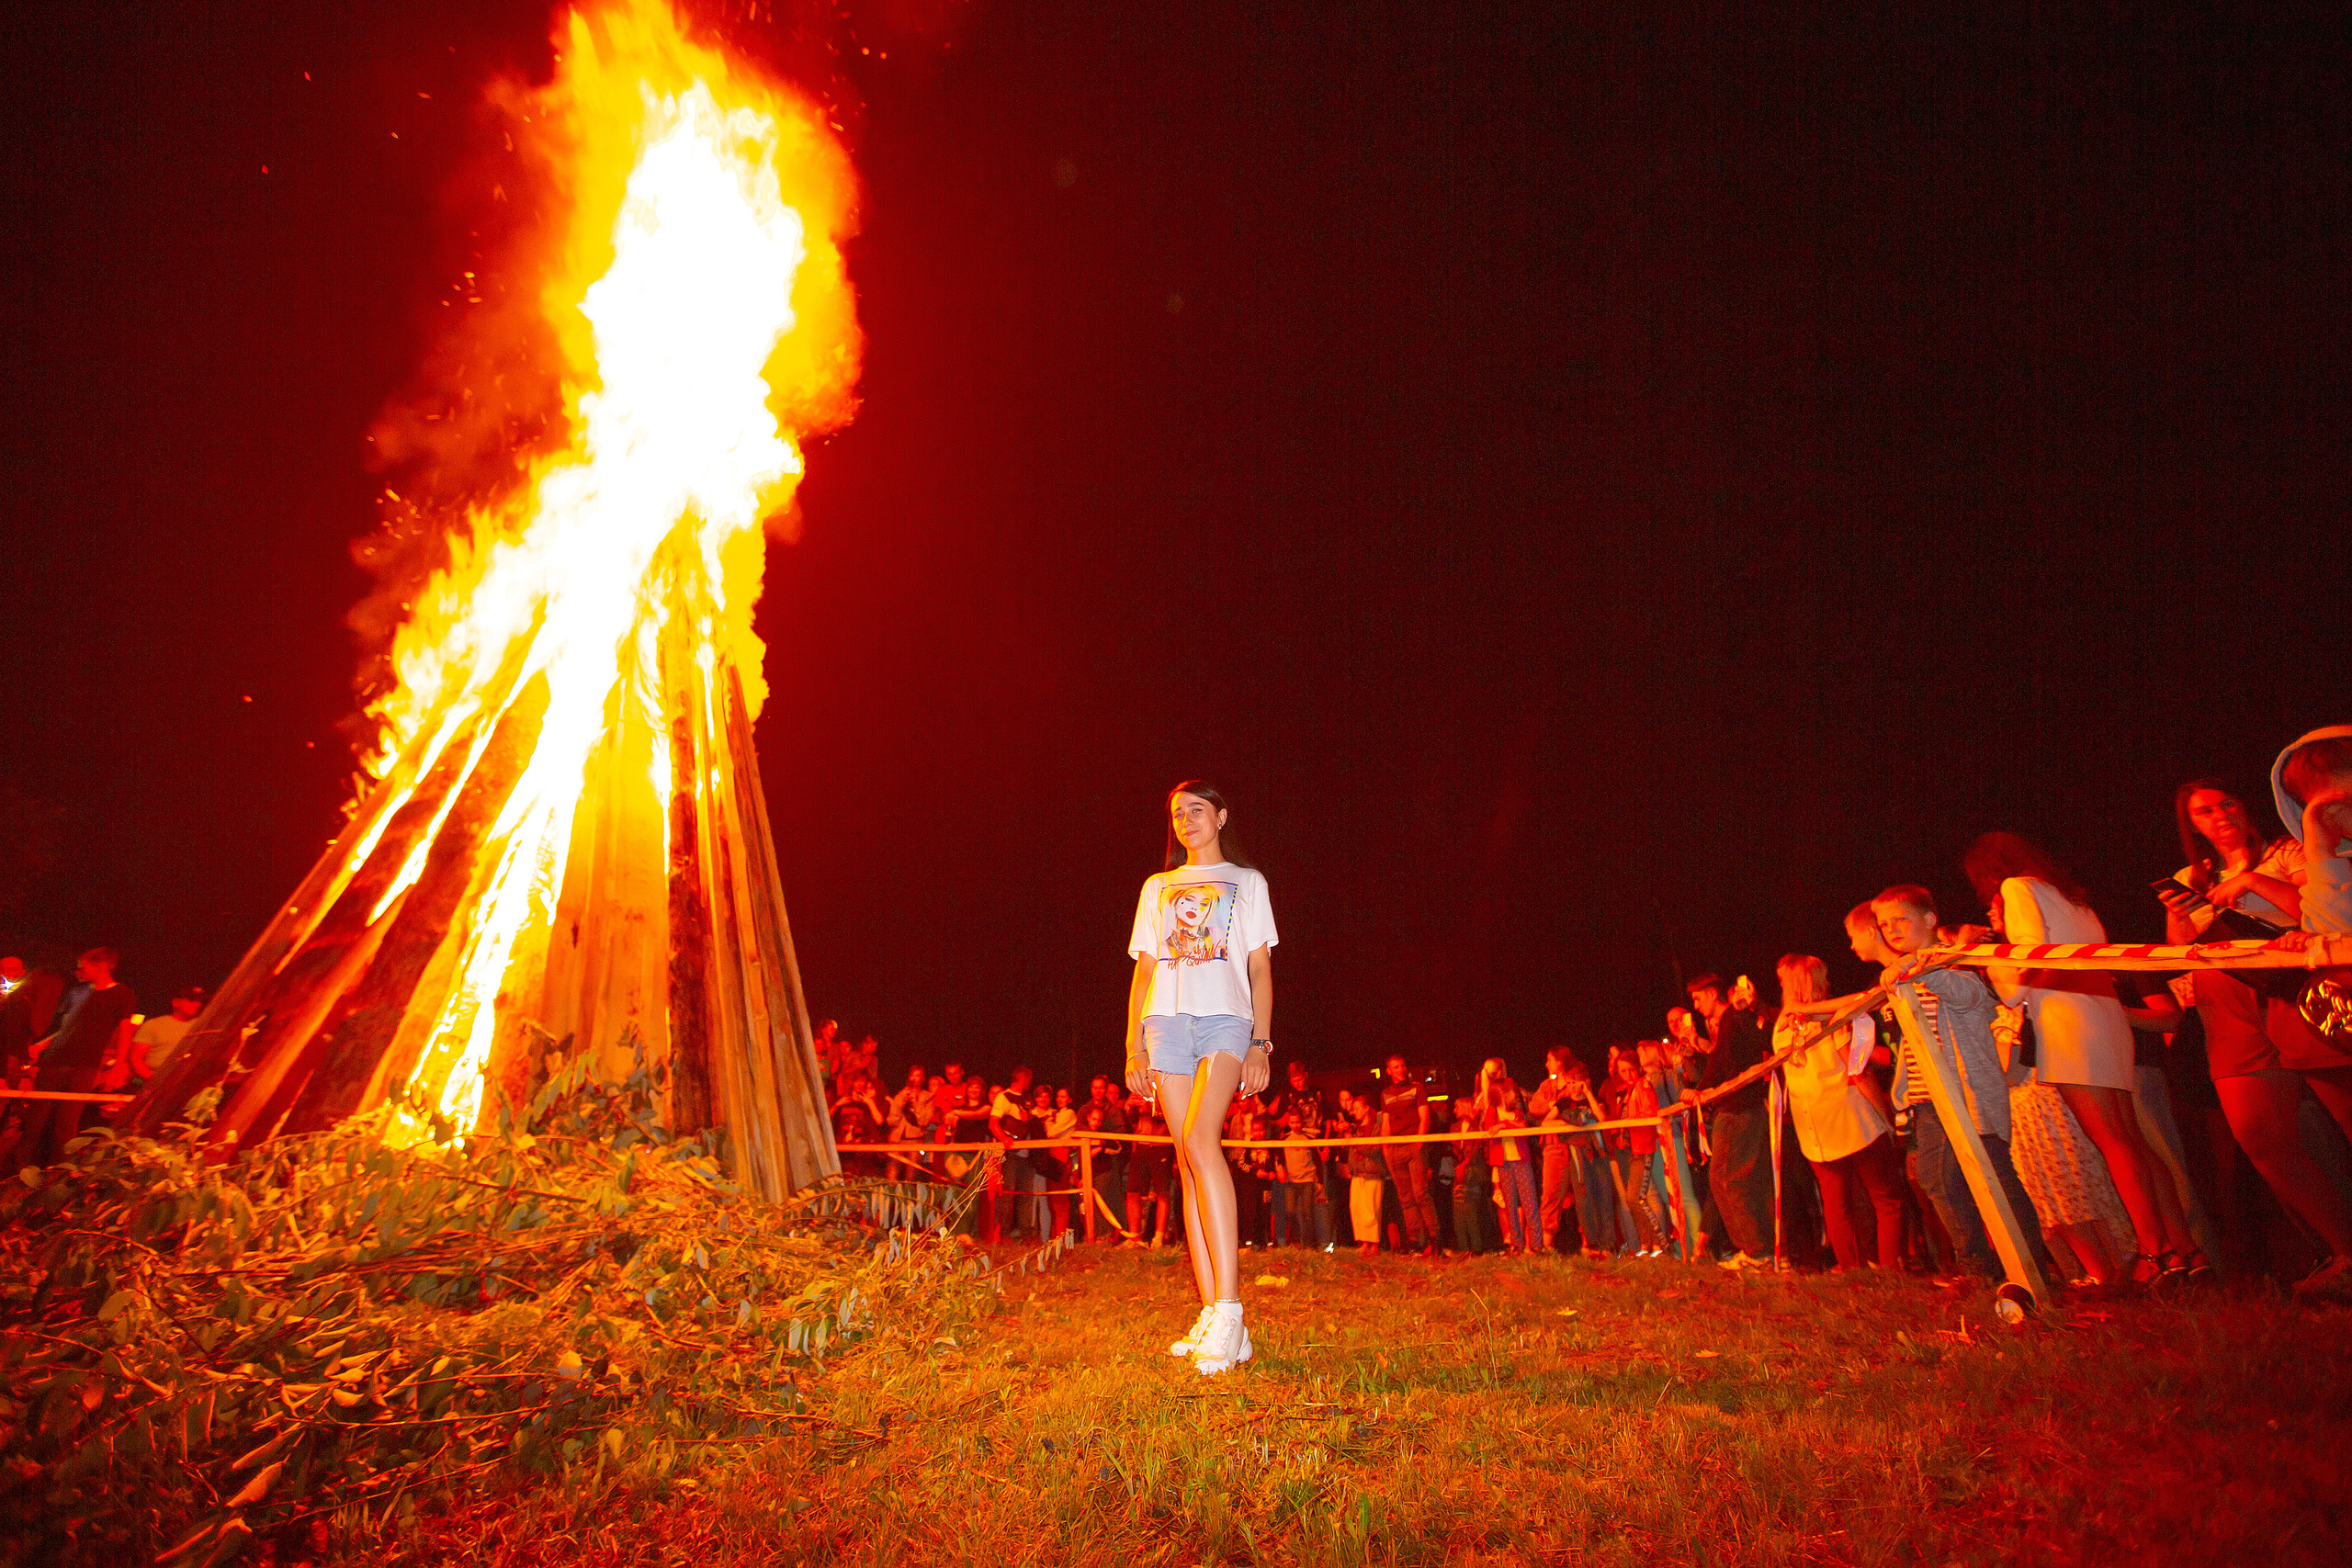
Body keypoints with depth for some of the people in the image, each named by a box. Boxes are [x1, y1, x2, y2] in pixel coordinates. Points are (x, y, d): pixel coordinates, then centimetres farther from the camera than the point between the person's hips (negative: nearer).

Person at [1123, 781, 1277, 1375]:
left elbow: (1260, 969, 9)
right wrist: (1134, 1046, 7)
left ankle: (1227, 1308, -27)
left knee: (1199, 1139, -25)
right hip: (1166, 1020, 4)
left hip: (1226, 1017, -3)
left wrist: (1261, 1043, -2)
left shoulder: (1247, 881, 16)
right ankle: (1214, 1317, -2)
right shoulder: (1157, 888, 23)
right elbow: (1143, 972, 18)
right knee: (1188, 1160, -3)